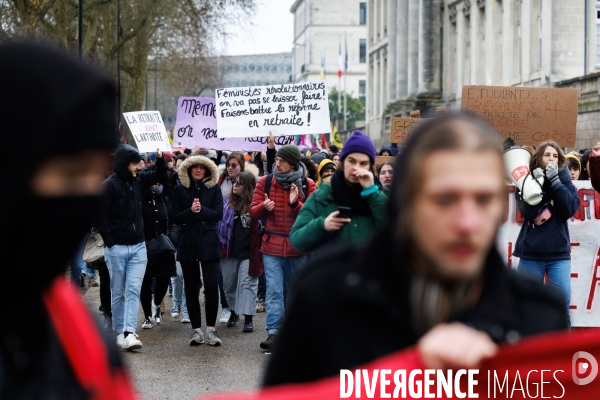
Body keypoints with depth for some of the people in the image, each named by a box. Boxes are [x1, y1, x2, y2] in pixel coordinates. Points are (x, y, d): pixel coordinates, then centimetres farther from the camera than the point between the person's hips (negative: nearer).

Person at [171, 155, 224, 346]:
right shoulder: (180, 189, 5)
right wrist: (191, 211, -18)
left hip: (209, 244, -1)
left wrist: (201, 210, -20)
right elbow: (175, 217, 0)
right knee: (191, 289, 5)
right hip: (188, 244, 1)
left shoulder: (214, 188, 4)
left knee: (212, 286, -8)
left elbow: (218, 214, -4)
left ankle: (210, 328, 1)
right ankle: (196, 329, 12)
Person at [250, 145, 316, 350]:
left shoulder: (307, 185, -3)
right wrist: (264, 206, -18)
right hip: (272, 247, 0)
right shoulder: (265, 182, 1)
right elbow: (253, 212, 3)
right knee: (273, 291, -7)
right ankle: (273, 333, -7)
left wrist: (296, 203, -22)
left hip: (298, 248, 0)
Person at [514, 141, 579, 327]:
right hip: (531, 252, -1)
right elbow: (527, 211, -12)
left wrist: (555, 180, -14)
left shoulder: (564, 180, 7)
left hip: (559, 252, 1)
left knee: (563, 302, -4)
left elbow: (570, 209, -10)